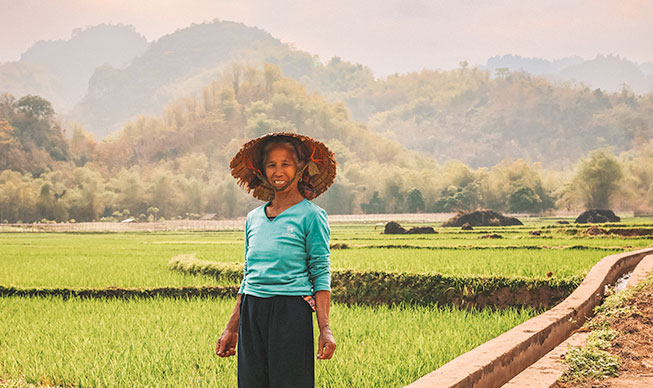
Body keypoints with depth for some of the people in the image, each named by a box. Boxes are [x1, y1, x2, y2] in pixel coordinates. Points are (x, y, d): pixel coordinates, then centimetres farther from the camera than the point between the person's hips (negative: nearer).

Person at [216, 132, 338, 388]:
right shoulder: (254, 218, 15)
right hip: (251, 315, 5)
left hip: (291, 312, -5)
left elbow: (321, 275, -4)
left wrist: (325, 329, -12)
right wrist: (231, 328, 17)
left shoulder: (311, 216, 0)